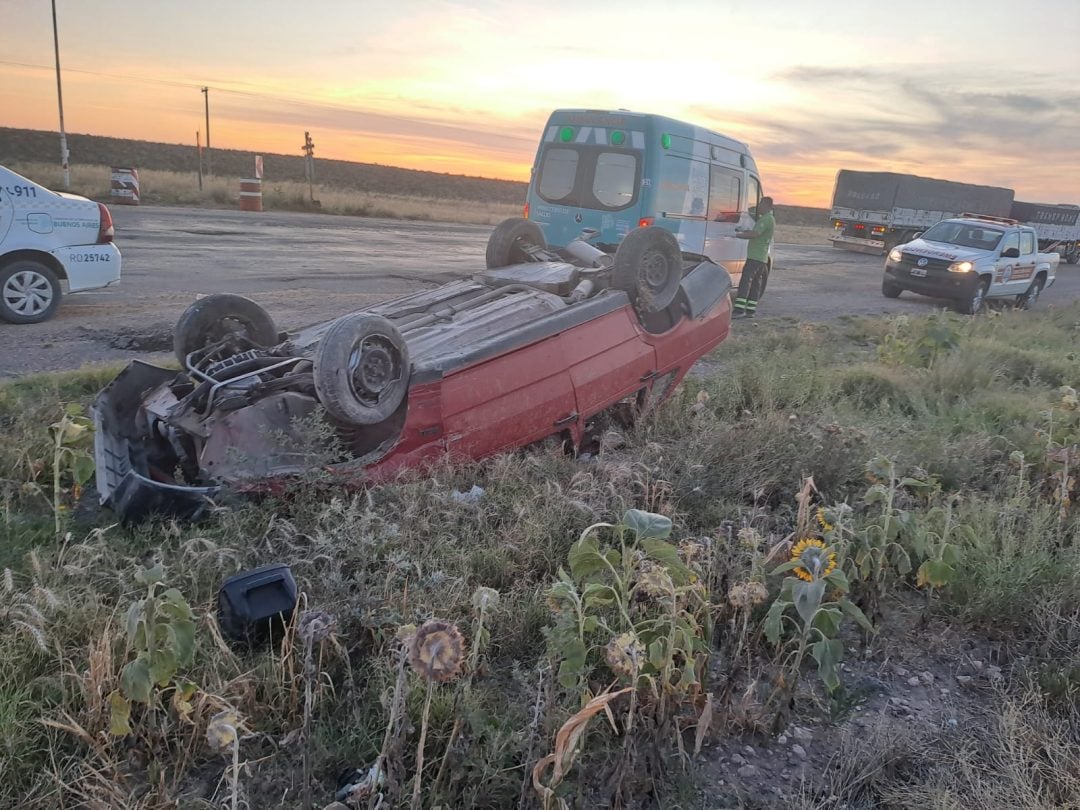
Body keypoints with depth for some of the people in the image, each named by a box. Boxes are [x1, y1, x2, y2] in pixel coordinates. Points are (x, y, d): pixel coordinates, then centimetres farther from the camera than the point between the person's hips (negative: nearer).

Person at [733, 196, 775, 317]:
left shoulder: (766, 219, -14)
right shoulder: (770, 219, 21)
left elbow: (754, 234, -23)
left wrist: (738, 234, -16)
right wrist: (743, 231, 18)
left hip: (755, 256, -11)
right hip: (762, 257, 11)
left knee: (745, 281, -16)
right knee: (755, 284, 9)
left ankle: (739, 308, -23)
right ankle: (751, 310, 11)